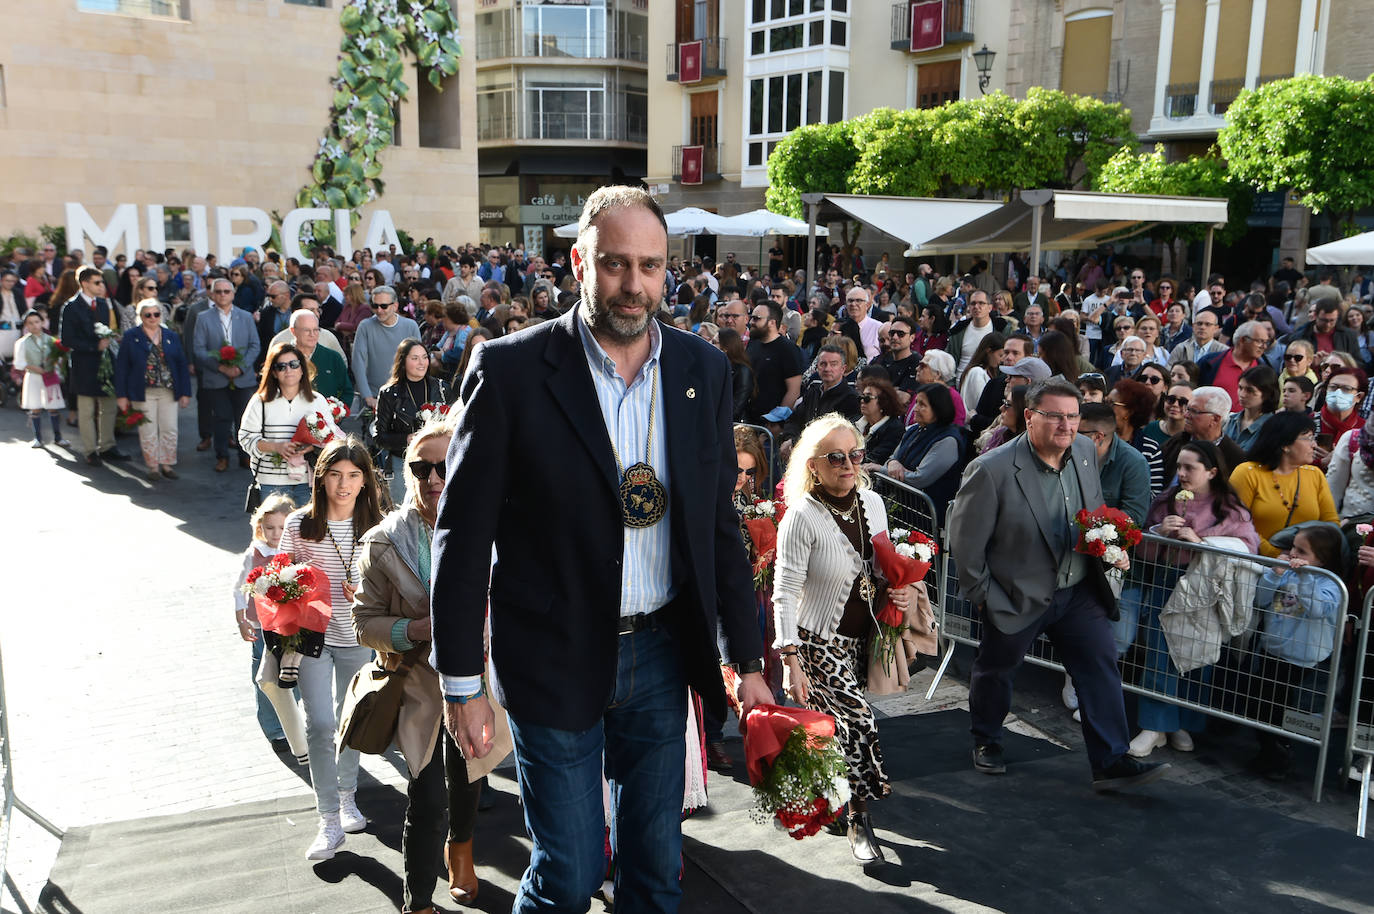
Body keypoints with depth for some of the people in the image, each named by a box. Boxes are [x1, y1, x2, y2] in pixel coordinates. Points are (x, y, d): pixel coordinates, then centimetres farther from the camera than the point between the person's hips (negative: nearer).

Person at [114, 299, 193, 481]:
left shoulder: (171, 337, 8)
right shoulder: (131, 337, 2)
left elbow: (182, 365, 9)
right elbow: (121, 367, 1)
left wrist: (185, 392, 3)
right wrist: (121, 395, -4)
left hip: (169, 392, 2)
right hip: (143, 393, -2)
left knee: (170, 430, 3)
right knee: (148, 432, 1)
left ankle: (167, 464, 16)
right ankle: (153, 466, 12)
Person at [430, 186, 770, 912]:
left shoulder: (702, 370, 1)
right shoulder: (511, 369, -11)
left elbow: (720, 524, 7)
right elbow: (463, 533, -8)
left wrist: (747, 659, 8)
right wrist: (461, 682, -7)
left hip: (662, 654, 4)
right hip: (555, 660, -3)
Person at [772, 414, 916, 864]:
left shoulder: (872, 502, 0)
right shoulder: (801, 518, -20)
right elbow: (784, 595, -18)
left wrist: (899, 592, -5)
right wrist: (791, 662, -23)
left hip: (861, 638, 6)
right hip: (820, 642, -6)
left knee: (834, 728, 11)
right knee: (858, 722, -12)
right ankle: (859, 820, 7)